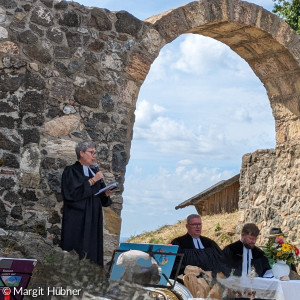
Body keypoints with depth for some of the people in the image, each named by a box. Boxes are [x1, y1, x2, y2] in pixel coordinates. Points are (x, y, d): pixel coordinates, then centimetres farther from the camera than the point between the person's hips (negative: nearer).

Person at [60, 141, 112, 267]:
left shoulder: (94, 171, 17)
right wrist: (92, 181, -15)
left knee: (92, 251, 2)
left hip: (93, 220, 6)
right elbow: (71, 193, -18)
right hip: (76, 222, -6)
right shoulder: (71, 171, -2)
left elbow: (102, 198, 20)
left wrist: (106, 194, -3)